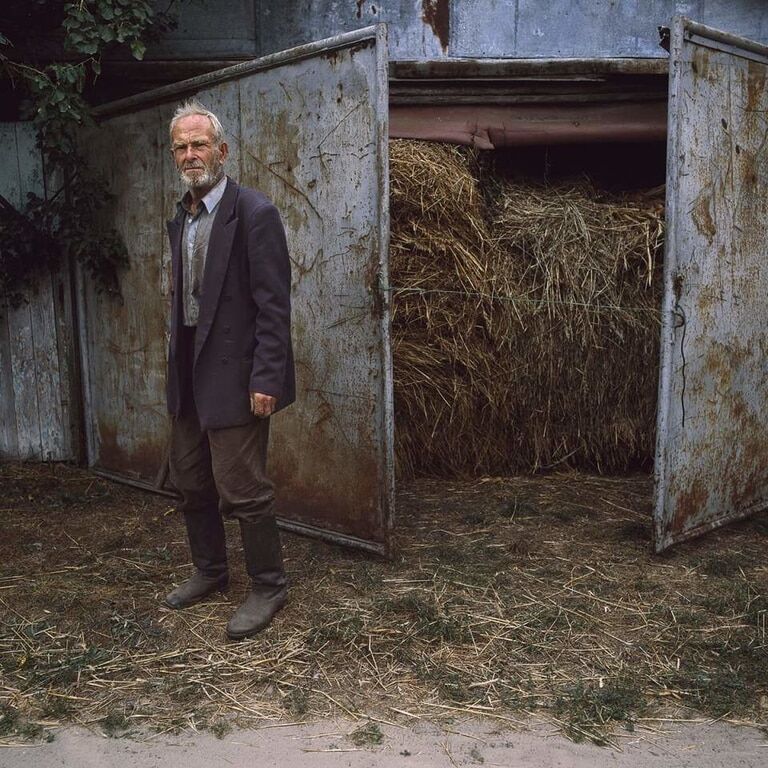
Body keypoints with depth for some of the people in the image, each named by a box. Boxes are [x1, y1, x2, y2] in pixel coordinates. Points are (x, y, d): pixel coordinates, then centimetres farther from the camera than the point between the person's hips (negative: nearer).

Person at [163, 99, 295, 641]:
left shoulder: (254, 213, -12)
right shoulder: (181, 218, 12)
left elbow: (274, 306, -16)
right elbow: (184, 298, 15)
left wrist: (266, 379, -20)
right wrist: (177, 364, 12)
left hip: (234, 374, -8)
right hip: (189, 373, 9)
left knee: (242, 488, -3)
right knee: (191, 482, 17)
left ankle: (268, 587, 15)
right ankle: (210, 572, 36)